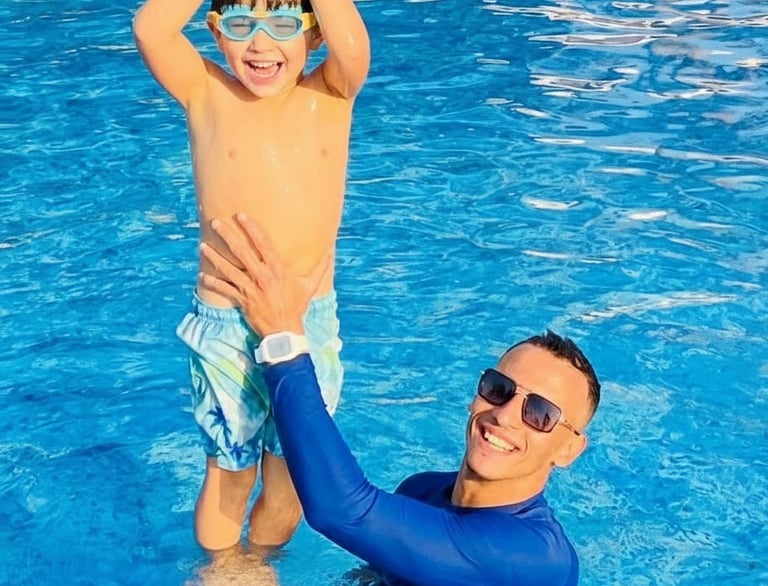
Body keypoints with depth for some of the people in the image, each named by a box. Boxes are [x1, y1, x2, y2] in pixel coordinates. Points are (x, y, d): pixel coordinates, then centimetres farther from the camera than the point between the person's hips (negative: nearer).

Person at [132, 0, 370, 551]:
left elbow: (353, 44, -25)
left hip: (312, 324, 1)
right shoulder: (207, 96, -5)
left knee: (290, 479, 17)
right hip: (224, 327, -1)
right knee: (228, 471, 16)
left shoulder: (330, 96, -3)